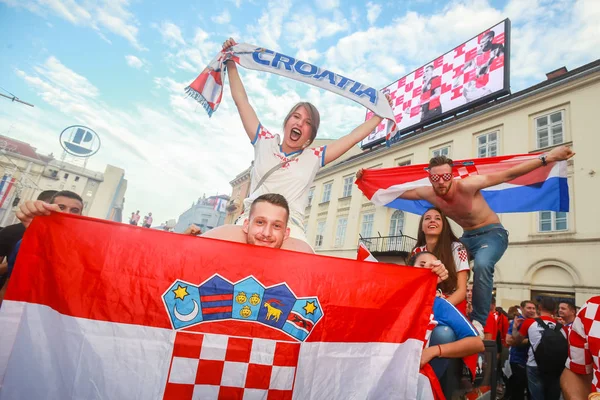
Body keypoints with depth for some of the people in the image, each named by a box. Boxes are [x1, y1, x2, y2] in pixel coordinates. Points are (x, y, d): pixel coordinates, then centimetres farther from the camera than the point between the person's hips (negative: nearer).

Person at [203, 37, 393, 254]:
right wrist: (231, 63, 22)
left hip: (290, 231, 0)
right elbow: (241, 100, 21)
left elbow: (354, 136, 22)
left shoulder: (314, 157, 16)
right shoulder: (265, 143, 17)